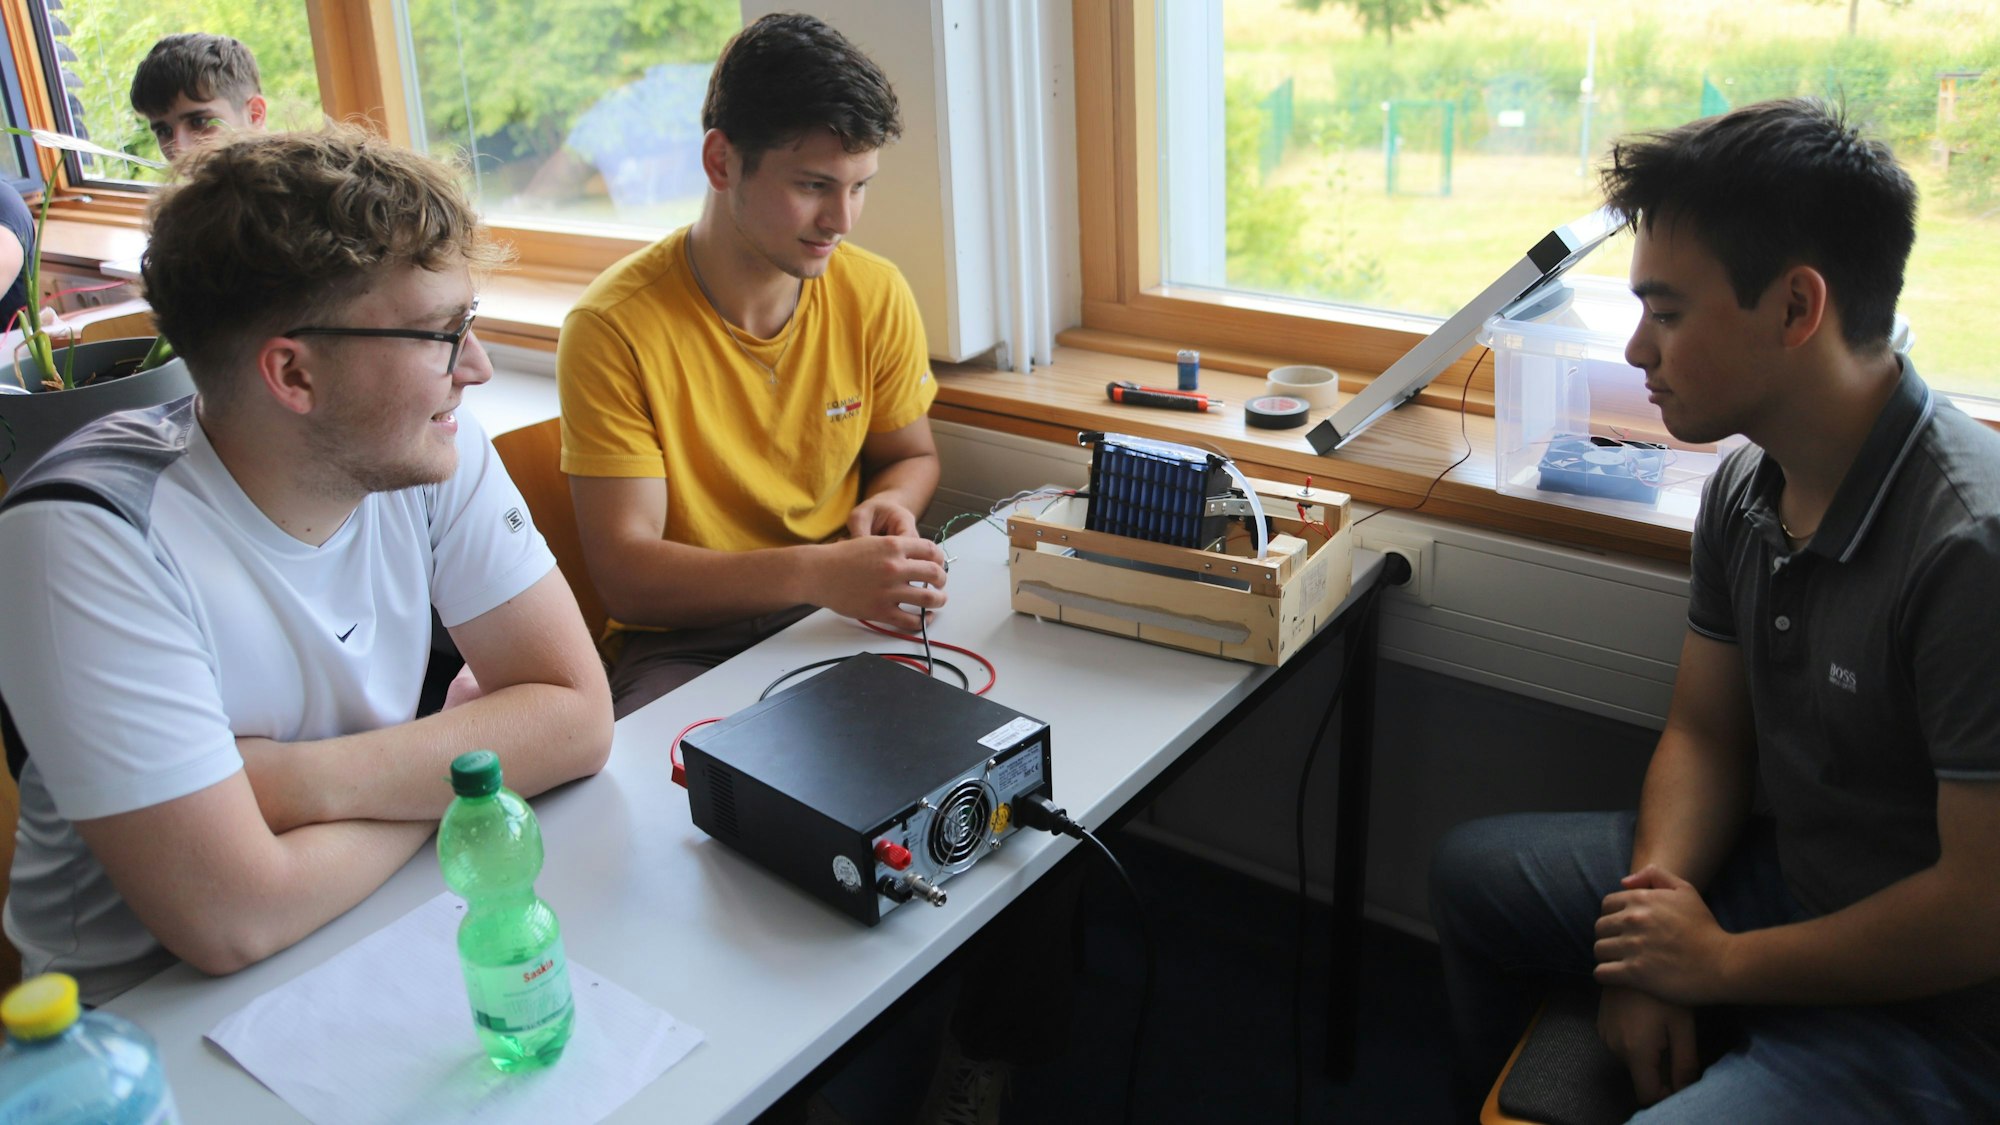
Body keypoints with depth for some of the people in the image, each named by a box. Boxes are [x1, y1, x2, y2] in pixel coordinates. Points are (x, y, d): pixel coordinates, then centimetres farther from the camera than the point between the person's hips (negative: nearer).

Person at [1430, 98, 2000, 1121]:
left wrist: (1725, 962, -15)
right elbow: (1704, 735, 7)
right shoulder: (1746, 489, -2)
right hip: (1788, 876, 8)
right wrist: (1651, 919, -8)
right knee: (1474, 871, 16)